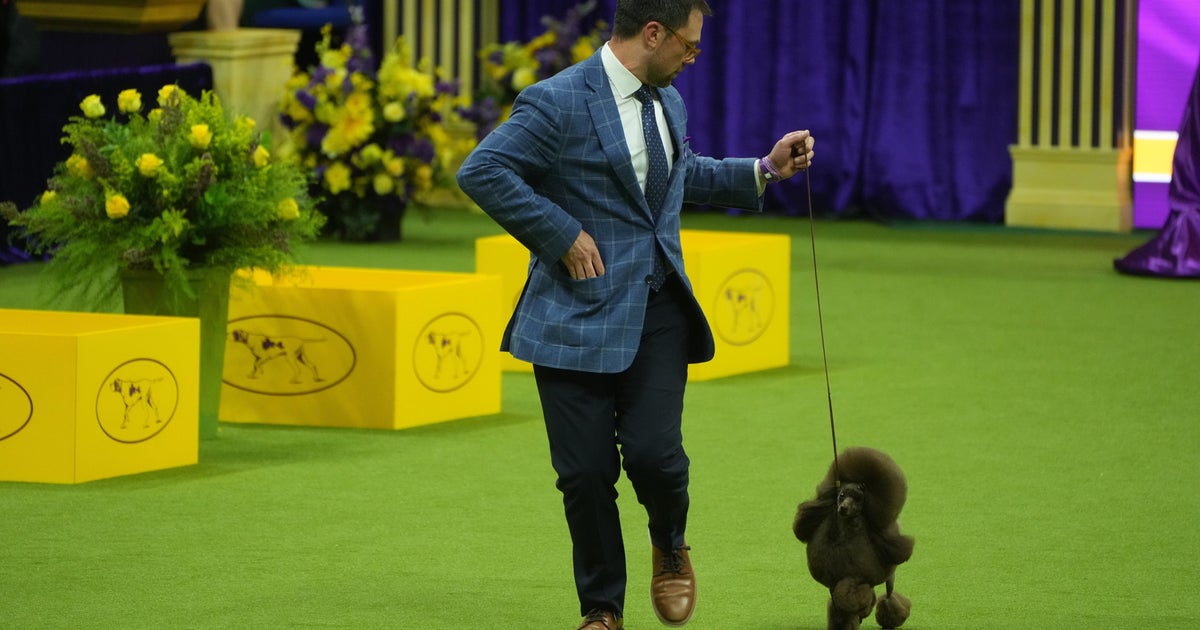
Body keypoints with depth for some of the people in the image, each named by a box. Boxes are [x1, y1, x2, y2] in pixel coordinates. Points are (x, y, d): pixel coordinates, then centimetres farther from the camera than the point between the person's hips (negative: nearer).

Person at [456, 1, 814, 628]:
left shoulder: (667, 100, 12)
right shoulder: (556, 103, -13)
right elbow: (481, 172, -19)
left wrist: (765, 169, 20)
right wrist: (562, 235, -18)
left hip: (658, 308, 5)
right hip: (579, 312, -5)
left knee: (653, 452, -12)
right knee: (586, 471, -1)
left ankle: (669, 547, 21)